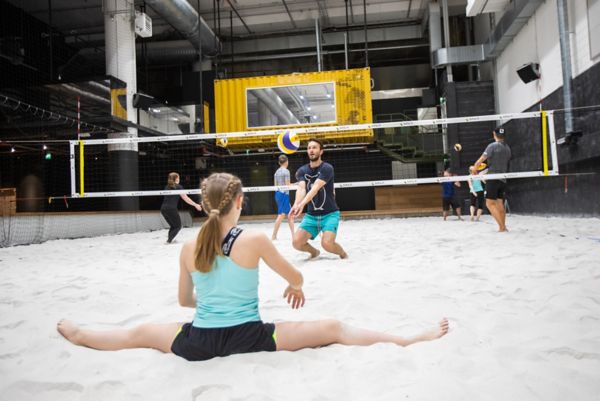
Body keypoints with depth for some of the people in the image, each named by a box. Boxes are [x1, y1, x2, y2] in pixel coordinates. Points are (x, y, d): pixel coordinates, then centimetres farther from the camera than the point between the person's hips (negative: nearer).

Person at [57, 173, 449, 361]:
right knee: (334, 328, 1)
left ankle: (76, 334, 48)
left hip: (198, 340, 4)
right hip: (247, 336, -3)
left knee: (138, 333, 29)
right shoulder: (255, 239, -13)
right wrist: (296, 289, 26)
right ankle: (409, 338, 1)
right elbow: (296, 278, 2)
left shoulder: (188, 248, -2)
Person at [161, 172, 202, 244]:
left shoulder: (167, 187, 17)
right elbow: (186, 198, -1)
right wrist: (195, 205, 3)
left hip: (163, 208, 6)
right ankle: (169, 240, -8)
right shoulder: (178, 187, 1)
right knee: (178, 226, 7)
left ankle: (169, 238, 9)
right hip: (171, 209, -6)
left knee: (173, 226, 21)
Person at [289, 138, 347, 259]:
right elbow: (301, 188, -17)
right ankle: (314, 252, 21)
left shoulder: (327, 168, -12)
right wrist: (296, 204, -39)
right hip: (311, 215, 4)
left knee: (327, 243, -25)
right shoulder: (301, 171, 2)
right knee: (296, 242, -12)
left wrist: (302, 204, -43)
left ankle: (343, 253, 10)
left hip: (330, 214, -4)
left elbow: (315, 188, -27)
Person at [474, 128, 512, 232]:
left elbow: (480, 160, -12)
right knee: (500, 204, 12)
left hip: (493, 179, -7)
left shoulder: (492, 146, -10)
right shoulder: (508, 148, 11)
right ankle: (503, 226, 11)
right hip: (503, 180, 7)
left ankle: (502, 226, -13)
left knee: (490, 203, -5)